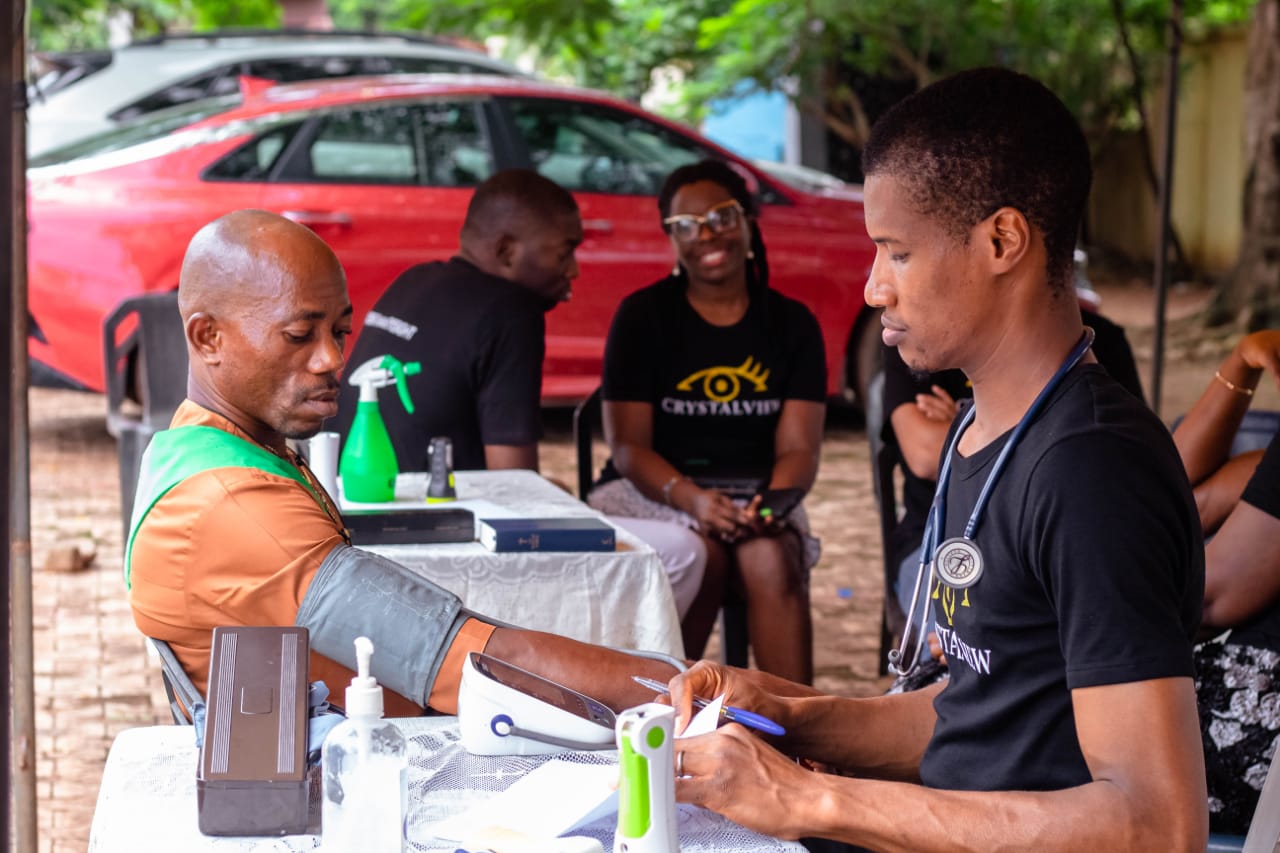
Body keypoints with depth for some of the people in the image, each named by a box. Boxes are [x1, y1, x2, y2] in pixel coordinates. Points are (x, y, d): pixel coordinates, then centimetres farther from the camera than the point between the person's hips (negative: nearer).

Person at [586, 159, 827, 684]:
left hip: (757, 495, 2)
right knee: (701, 553, -34)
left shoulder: (792, 323, 7)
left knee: (772, 559, -31)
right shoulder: (643, 316, 0)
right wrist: (691, 498, -26)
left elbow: (798, 447, 0)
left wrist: (775, 499, -24)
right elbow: (628, 445, -6)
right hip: (655, 491, -2)